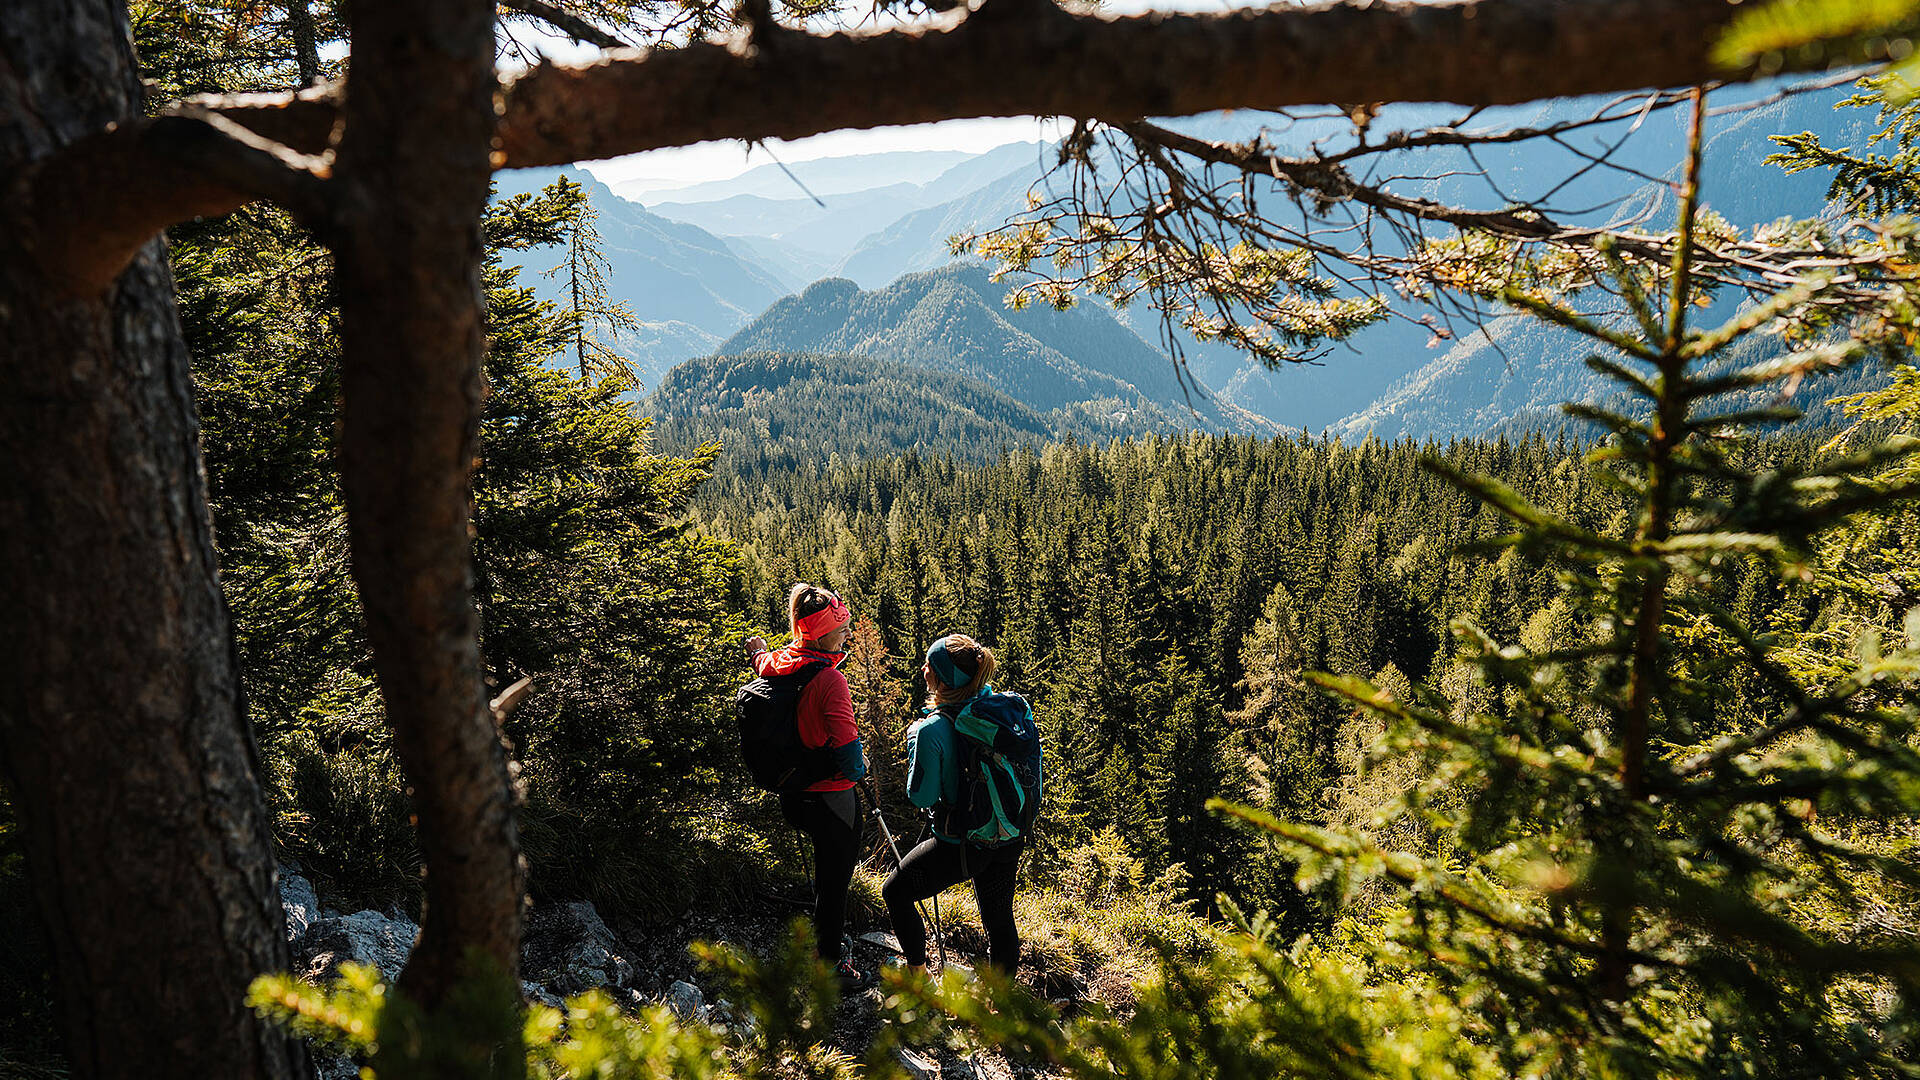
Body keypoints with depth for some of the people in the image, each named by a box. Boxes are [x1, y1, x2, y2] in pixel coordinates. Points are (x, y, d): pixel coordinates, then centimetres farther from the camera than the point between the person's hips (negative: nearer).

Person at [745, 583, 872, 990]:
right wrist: (860, 769, -7)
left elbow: (763, 665, 22)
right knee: (836, 877, 11)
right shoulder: (829, 679, -27)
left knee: (828, 869, 28)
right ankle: (830, 965, 26)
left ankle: (827, 940, 47)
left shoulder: (775, 663, -4)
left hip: (795, 795, 8)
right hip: (831, 797, -8)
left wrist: (759, 651, 44)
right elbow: (846, 744, -28)